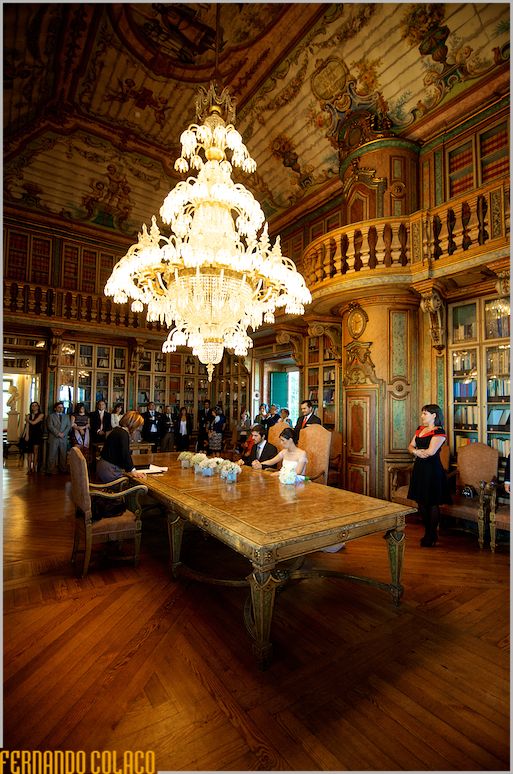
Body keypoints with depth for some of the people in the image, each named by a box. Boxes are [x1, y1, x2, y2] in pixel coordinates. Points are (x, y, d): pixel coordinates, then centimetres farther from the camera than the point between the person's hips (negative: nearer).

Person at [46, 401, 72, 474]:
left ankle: (63, 469, 7)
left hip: (63, 438, 3)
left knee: (63, 455, 3)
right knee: (52, 455, -3)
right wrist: (58, 433, -12)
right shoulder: (51, 416, 8)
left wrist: (63, 433, -7)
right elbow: (50, 426, -4)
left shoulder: (66, 416, 18)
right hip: (53, 438, -3)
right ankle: (50, 470, 1)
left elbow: (69, 426, 8)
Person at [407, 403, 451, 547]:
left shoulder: (439, 432, -12)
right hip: (419, 467, 8)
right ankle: (427, 531, 28)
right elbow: (410, 446, 11)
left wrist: (416, 450, -6)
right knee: (421, 502, 13)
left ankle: (432, 535, 16)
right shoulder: (420, 429, 12)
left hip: (432, 470, -8)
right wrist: (417, 452, -11)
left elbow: (431, 451, -22)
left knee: (432, 503, 3)